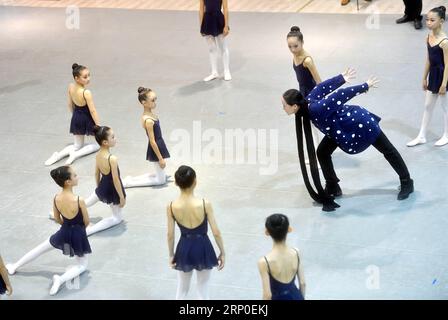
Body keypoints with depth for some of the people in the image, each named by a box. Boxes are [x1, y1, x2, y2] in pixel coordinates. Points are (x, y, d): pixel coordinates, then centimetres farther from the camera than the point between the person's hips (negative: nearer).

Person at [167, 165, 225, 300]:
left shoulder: (171, 206, -14)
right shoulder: (205, 204, -19)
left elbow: (170, 235, -5)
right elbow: (216, 232, -13)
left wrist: (171, 255, 10)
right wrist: (222, 252, 1)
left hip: (184, 249, 1)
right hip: (203, 249, -1)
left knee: (181, 290, 21)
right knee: (203, 291, 16)